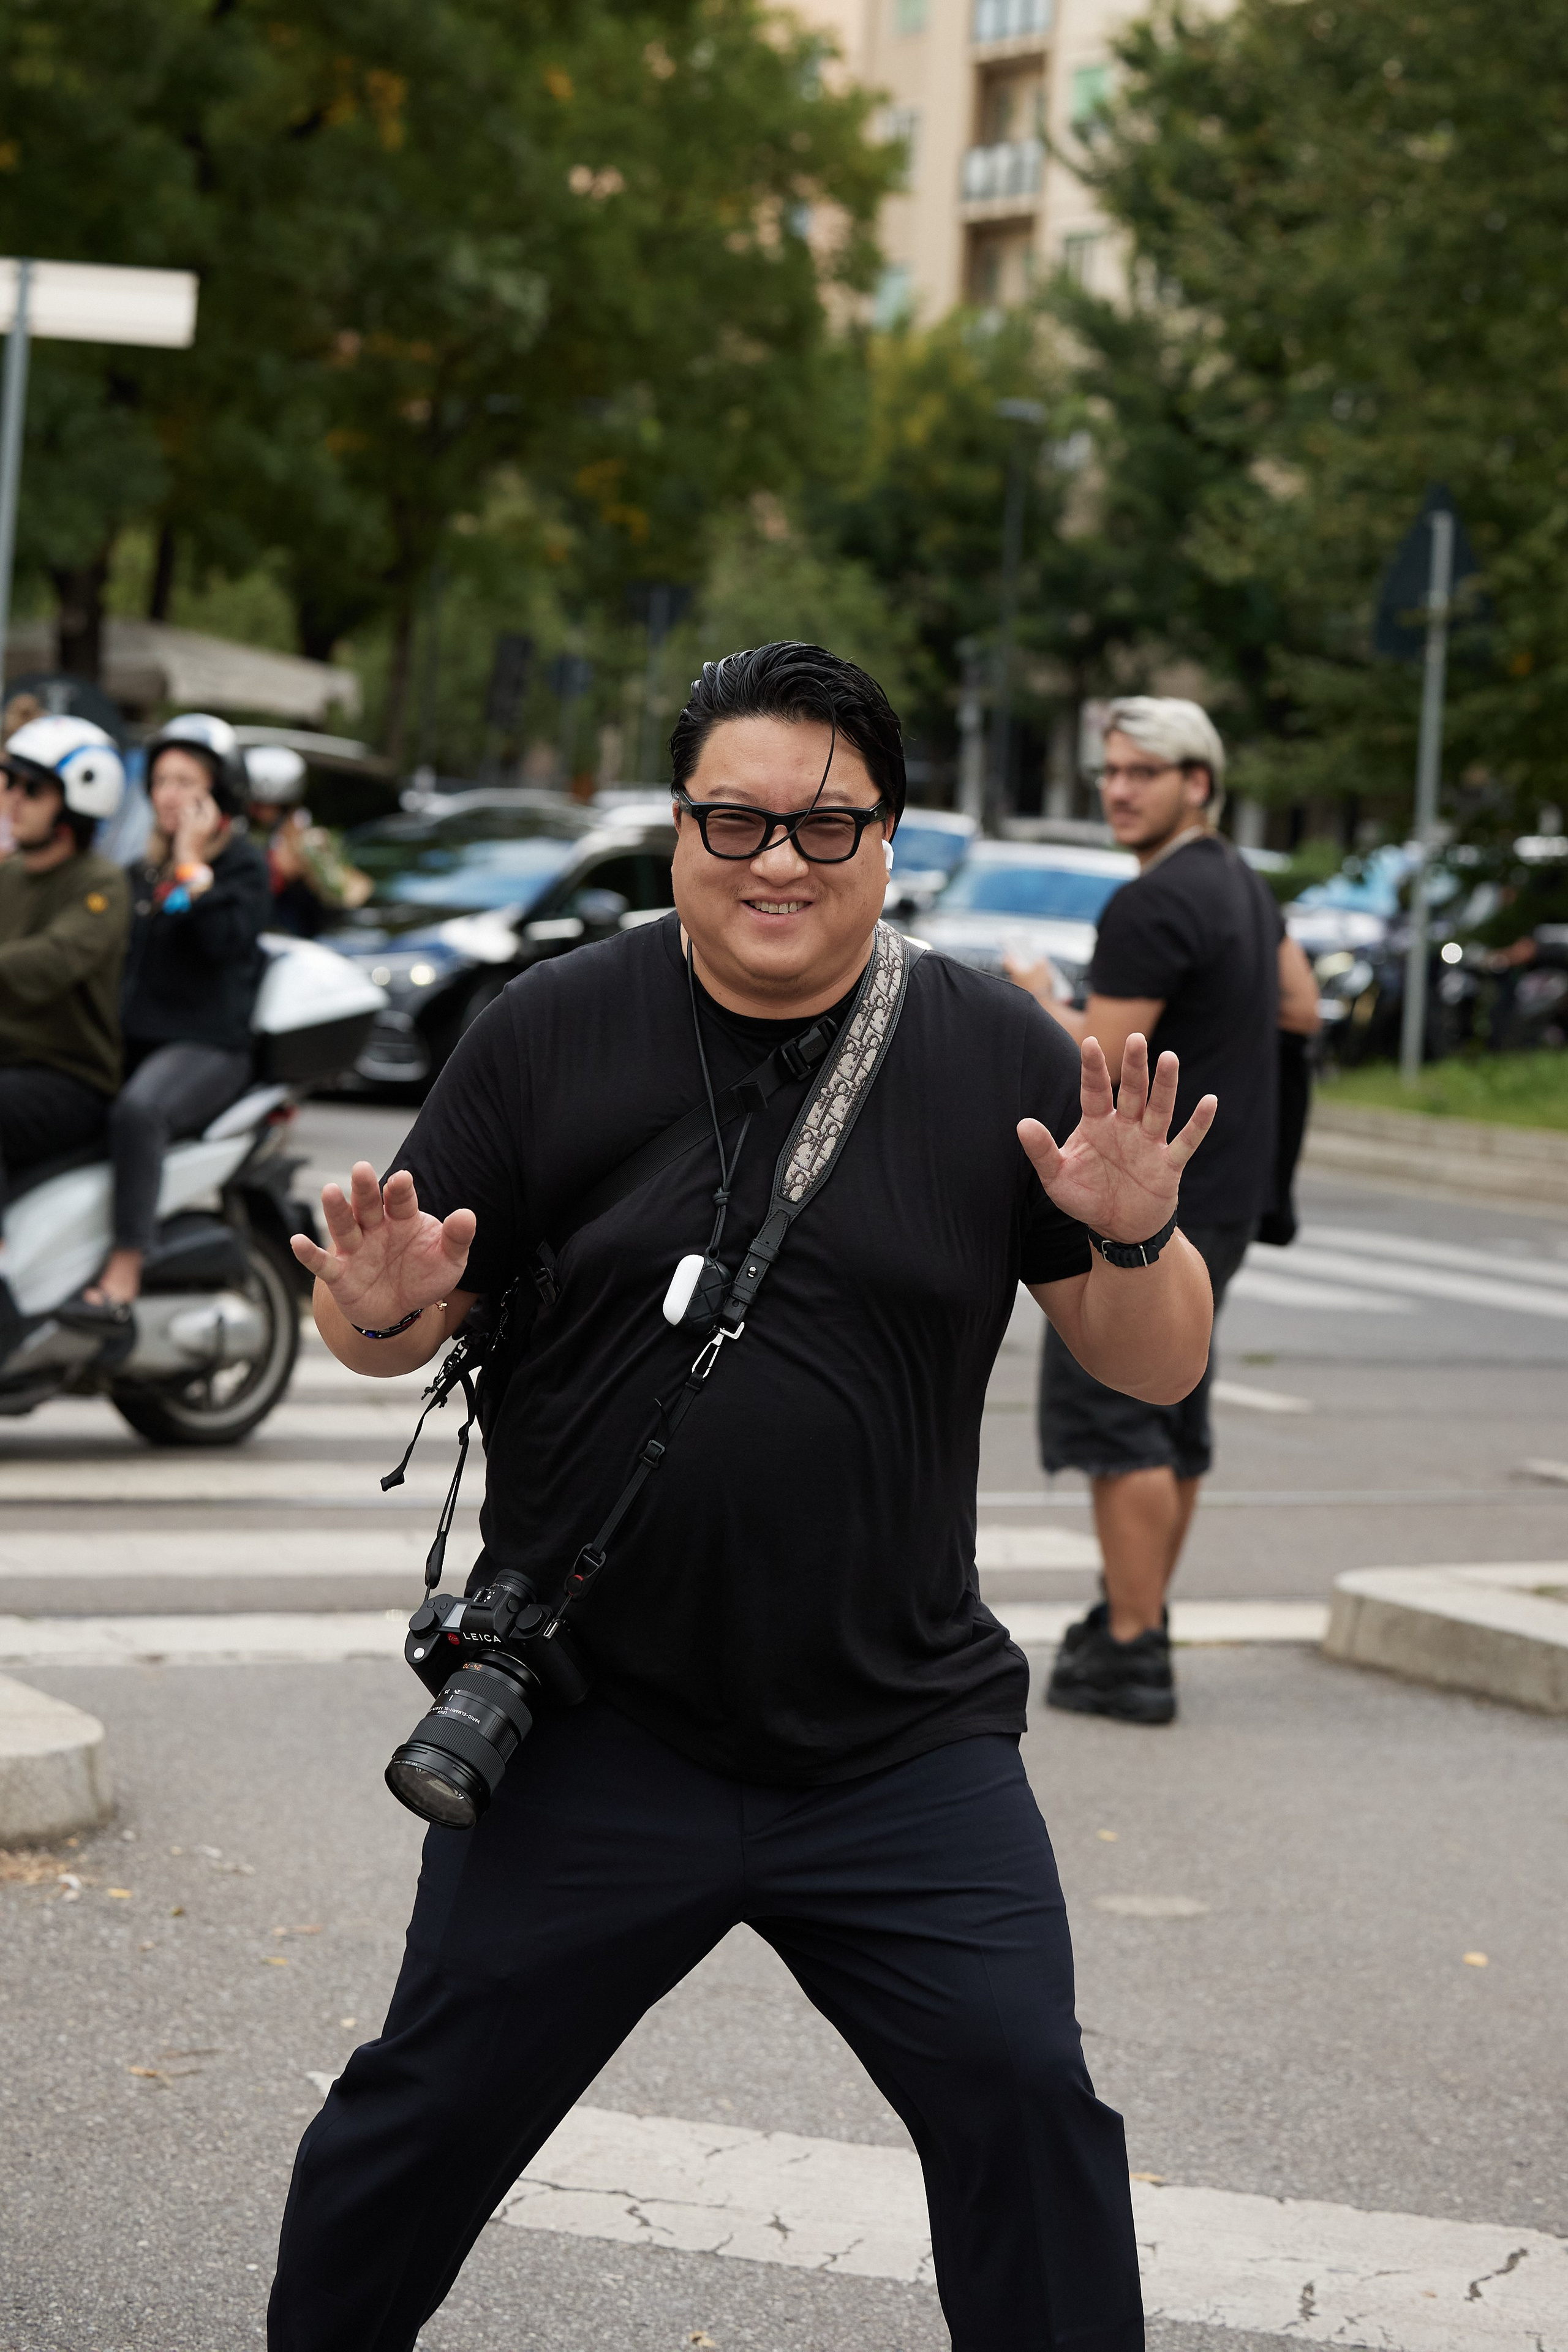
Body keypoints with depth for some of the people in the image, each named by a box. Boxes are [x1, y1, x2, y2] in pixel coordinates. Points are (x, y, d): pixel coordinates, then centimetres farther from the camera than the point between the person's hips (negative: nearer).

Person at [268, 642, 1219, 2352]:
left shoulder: (999, 1057, 0)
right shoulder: (548, 1035, 0)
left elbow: (1157, 1370, 3)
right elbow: (401, 1330, 4)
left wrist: (1137, 1243, -18)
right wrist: (380, 1308, -19)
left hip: (902, 1743, 0)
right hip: (588, 1735, 0)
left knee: (1025, 2100, -7)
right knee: (431, 2110, 8)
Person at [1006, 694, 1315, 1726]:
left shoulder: (1153, 906, -19)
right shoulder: (1242, 883, 12)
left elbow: (1099, 1063, -20)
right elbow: (1300, 1004, 24)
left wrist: (1044, 1003, -3)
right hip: (1225, 1191, 10)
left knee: (1113, 1415, -8)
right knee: (1173, 1413, 16)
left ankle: (1132, 1653, -9)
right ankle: (1137, 1614, 26)